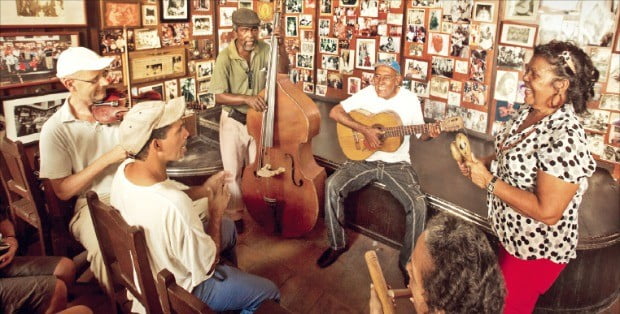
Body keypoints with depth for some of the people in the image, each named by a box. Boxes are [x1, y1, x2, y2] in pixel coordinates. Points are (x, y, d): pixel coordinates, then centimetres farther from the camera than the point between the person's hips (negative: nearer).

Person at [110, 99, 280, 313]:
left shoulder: (124, 169, -16)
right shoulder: (174, 207, -42)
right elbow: (207, 267, -25)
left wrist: (203, 190, -4)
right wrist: (216, 212, -14)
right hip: (176, 292, -7)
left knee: (228, 227, 25)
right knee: (269, 291, 10)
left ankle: (231, 276, 46)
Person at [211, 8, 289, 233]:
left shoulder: (264, 50, -6)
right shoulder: (225, 58, -17)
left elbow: (282, 71, -5)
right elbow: (219, 96, -19)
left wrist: (281, 46, -18)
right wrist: (246, 98, -32)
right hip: (234, 122, -3)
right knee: (233, 171, 6)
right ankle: (234, 214, 24)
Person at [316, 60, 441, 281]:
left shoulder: (410, 100, -3)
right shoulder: (366, 94, -3)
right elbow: (334, 112, -11)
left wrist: (430, 133, -19)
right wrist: (364, 129, -21)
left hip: (397, 164, -1)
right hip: (365, 160, 1)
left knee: (418, 205, -23)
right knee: (332, 186, -21)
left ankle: (408, 261, 1)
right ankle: (337, 244, 1)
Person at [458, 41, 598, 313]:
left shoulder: (565, 138, -32)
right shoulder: (529, 112, -4)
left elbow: (547, 212, -32)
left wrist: (489, 181, -28)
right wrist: (482, 163, -6)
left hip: (537, 250, -8)